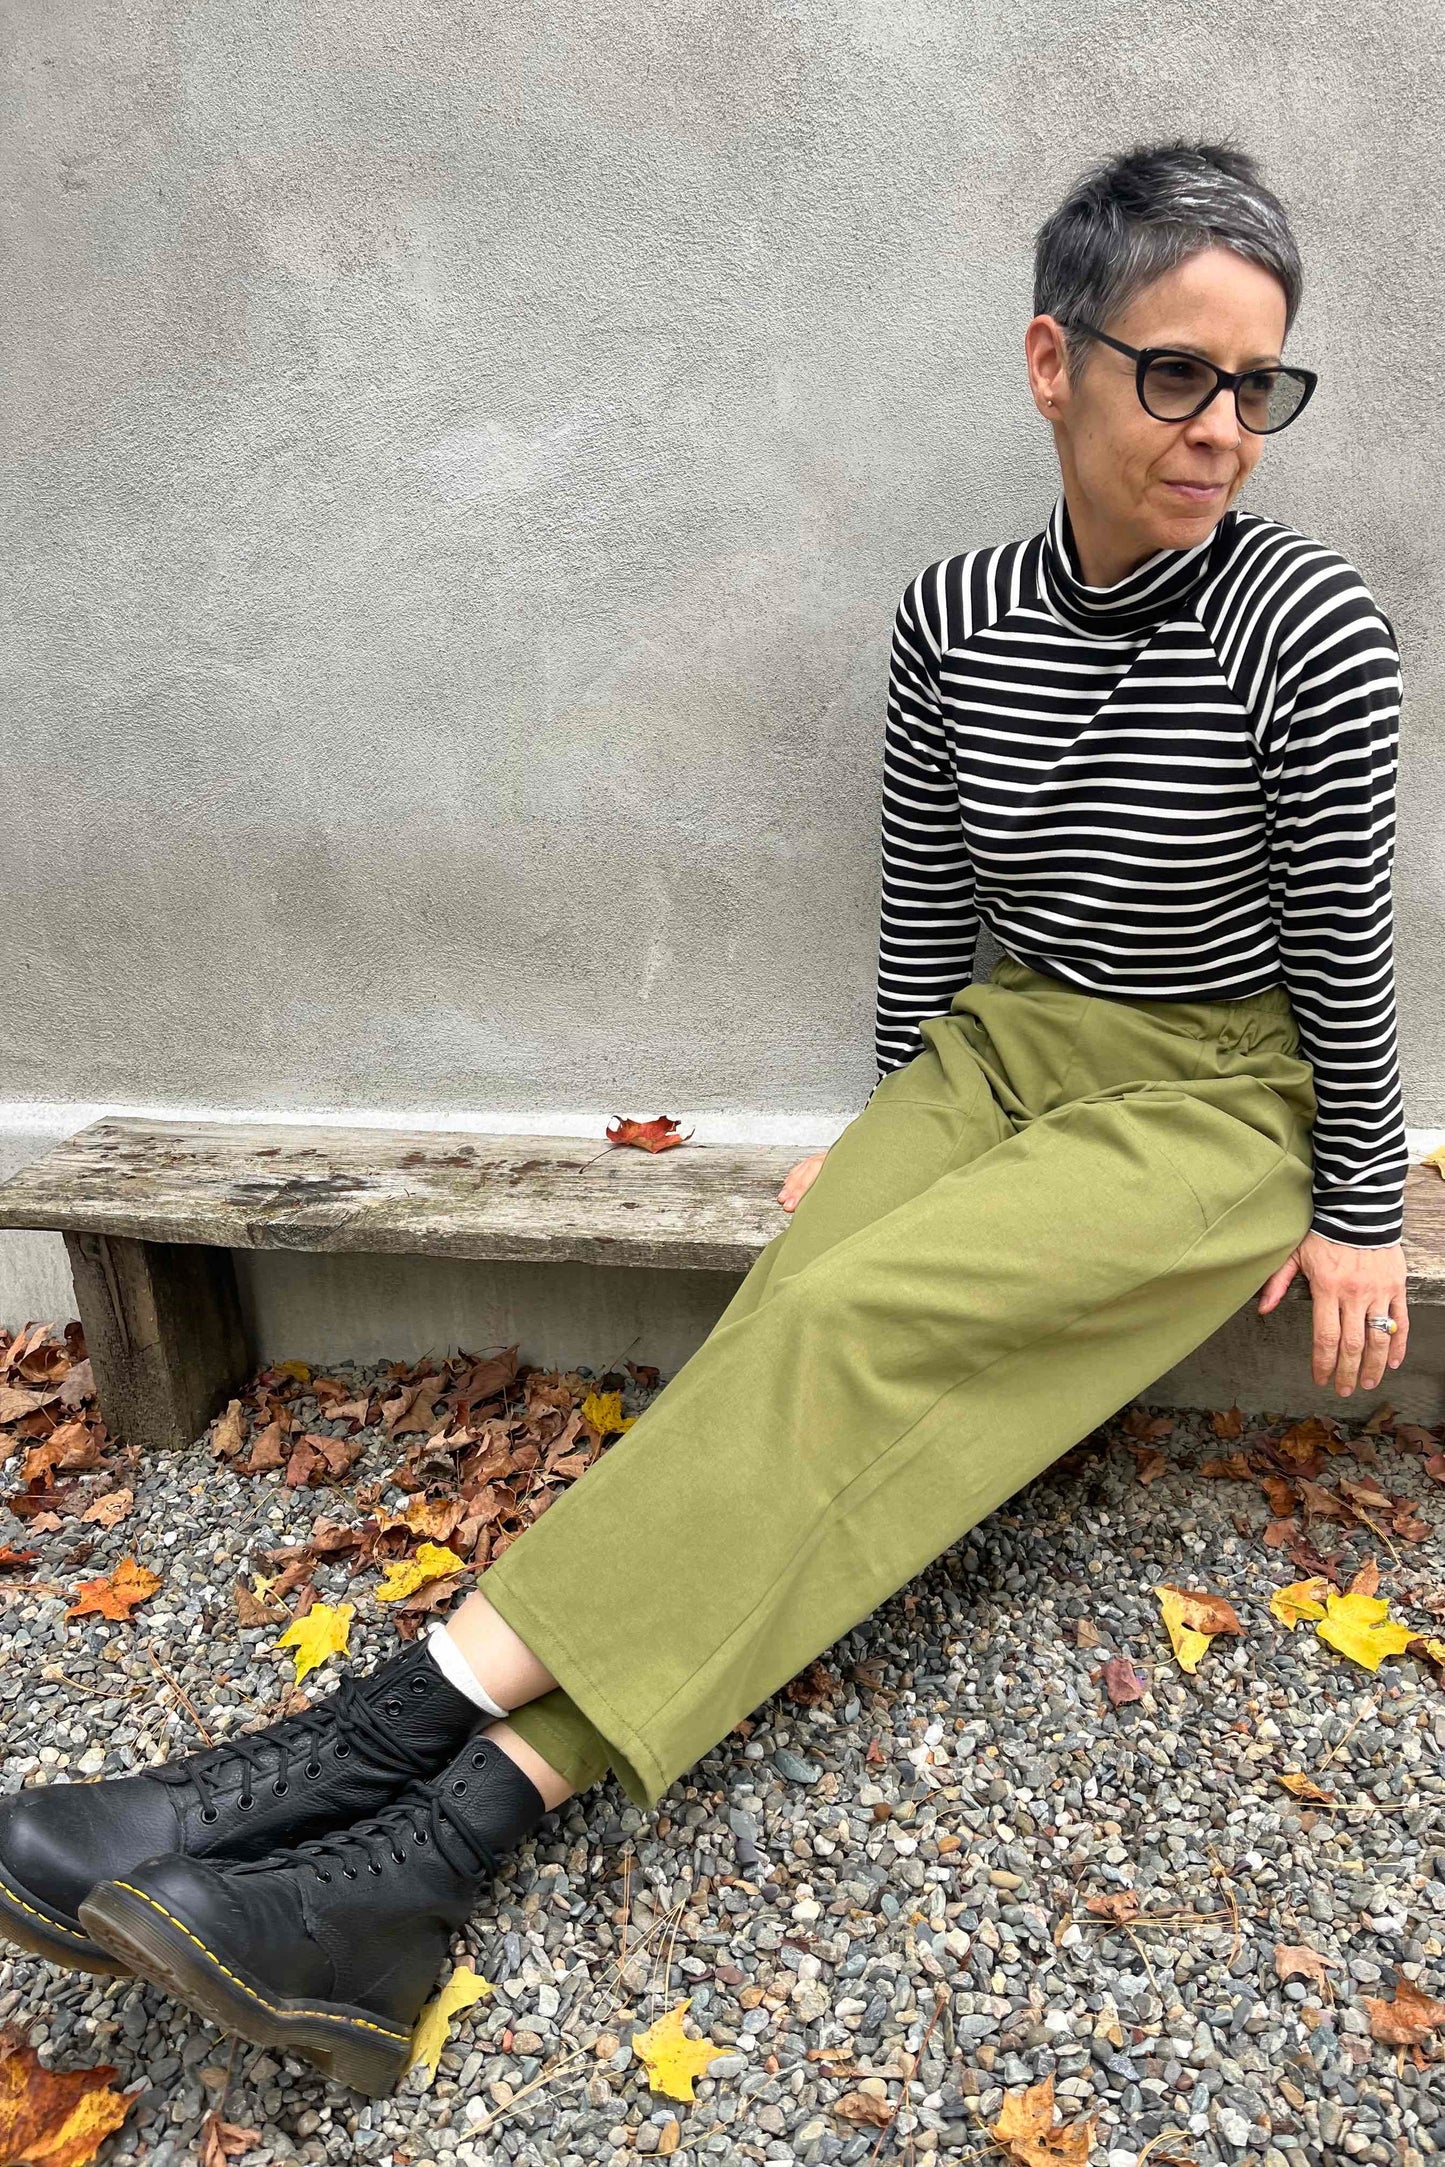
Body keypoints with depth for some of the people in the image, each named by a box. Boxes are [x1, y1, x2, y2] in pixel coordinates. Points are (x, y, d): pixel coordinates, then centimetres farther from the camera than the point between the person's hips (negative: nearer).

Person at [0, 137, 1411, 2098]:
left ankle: (424, 1723, -28)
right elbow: (922, 906, 7)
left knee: (851, 1321, -29)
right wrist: (893, 1141, 11)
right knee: (796, 1323, -23)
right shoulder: (952, 618, -1)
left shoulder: (1312, 627, -13)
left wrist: (1361, 1214, -2)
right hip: (1007, 1051, 4)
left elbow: (1346, 949, -7)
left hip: (1218, 1098, -3)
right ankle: (408, 1856, -29)